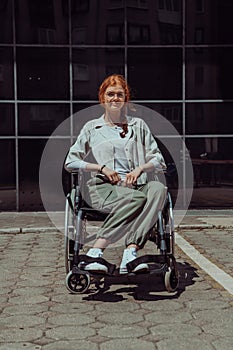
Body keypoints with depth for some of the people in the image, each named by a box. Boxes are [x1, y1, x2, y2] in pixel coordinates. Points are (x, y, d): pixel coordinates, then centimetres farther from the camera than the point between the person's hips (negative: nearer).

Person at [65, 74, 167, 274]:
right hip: (104, 187, -2)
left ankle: (130, 252, -43)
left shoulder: (138, 125, 21)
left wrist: (140, 168, -5)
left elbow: (159, 161, 18)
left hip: (135, 184, 3)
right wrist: (102, 168, -2)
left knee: (158, 189, -33)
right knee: (136, 199, -36)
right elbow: (70, 162, 12)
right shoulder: (92, 128, 17)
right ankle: (95, 253, -37)